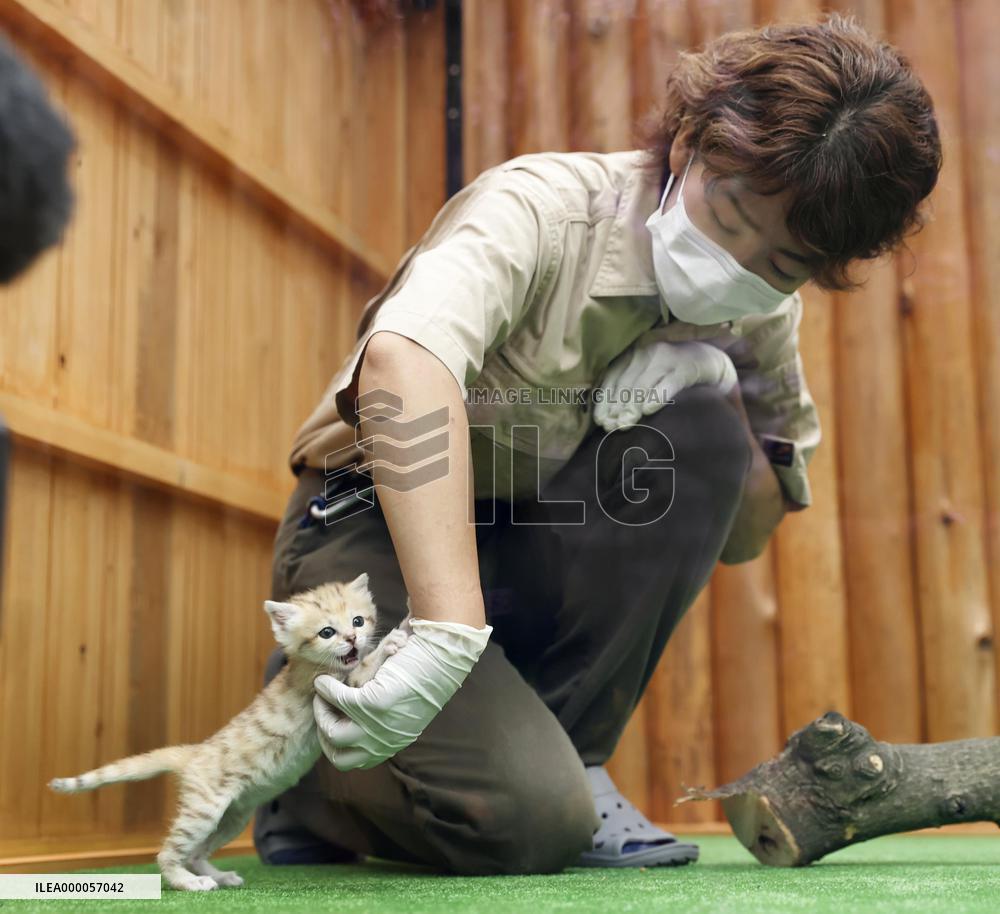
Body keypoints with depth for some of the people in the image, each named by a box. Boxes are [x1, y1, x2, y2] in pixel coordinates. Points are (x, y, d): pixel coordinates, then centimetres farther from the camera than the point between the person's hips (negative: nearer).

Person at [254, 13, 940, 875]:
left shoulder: (759, 320, -4)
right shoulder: (543, 204, -24)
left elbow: (749, 531, 1)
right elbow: (401, 359, -44)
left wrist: (713, 392, -20)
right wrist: (450, 640, -55)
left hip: (527, 553, 6)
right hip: (374, 525, -5)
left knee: (702, 416, -21)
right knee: (528, 820, -26)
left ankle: (565, 753, -9)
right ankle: (315, 768, 7)